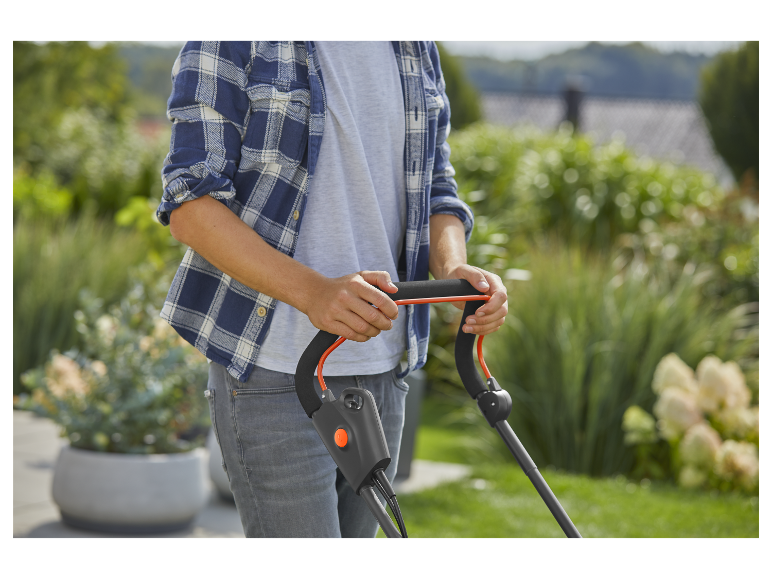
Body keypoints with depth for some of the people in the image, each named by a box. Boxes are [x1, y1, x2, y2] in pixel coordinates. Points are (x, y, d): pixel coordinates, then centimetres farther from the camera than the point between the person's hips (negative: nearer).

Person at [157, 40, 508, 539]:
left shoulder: (418, 51, 10)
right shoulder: (232, 46, -10)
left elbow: (436, 193, 15)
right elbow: (190, 204, -15)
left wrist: (455, 270, -10)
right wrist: (313, 291, -30)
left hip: (382, 369, 6)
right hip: (274, 372, -6)